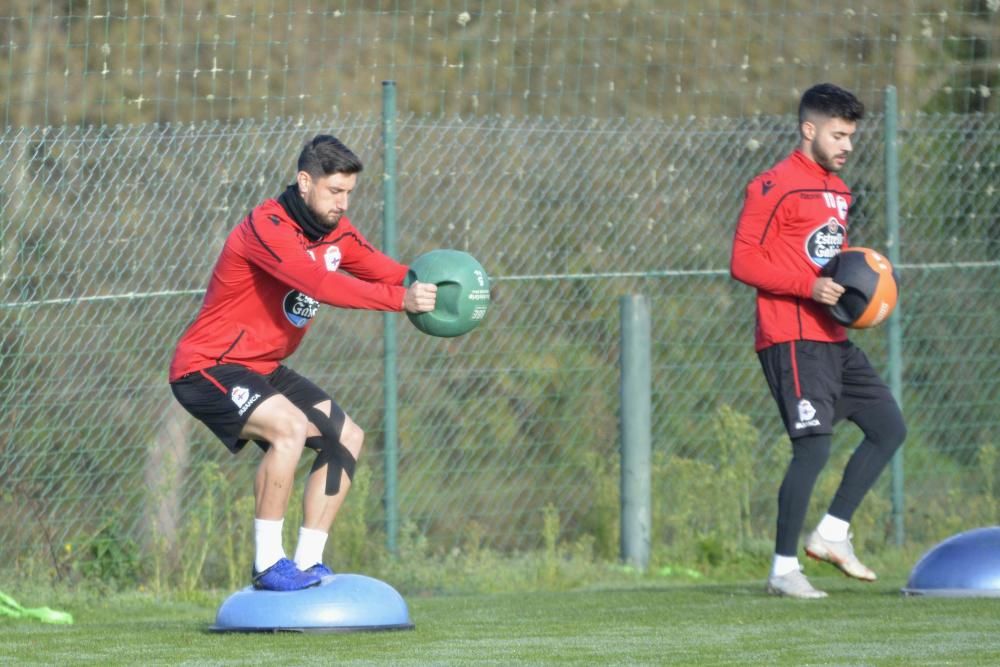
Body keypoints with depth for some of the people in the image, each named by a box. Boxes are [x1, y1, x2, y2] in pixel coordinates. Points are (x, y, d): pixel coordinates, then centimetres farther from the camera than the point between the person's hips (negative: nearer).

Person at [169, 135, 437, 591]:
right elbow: (320, 284, -38)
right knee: (290, 428, -30)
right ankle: (267, 565, -23)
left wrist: (429, 286, -21)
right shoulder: (267, 227, -24)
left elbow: (385, 271, 2)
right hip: (208, 366, -10)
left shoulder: (335, 232, 5)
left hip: (264, 369, 10)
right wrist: (400, 300, -44)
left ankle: (306, 562, 10)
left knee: (346, 438, 8)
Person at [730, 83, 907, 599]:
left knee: (889, 427, 7)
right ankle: (783, 569, -7)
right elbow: (743, 261, -14)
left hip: (833, 339, 9)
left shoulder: (837, 191, 19)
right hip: (792, 340, -9)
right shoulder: (774, 187, -9)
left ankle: (832, 534, 13)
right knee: (814, 446, -15)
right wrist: (808, 287, -23)